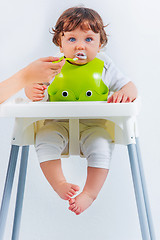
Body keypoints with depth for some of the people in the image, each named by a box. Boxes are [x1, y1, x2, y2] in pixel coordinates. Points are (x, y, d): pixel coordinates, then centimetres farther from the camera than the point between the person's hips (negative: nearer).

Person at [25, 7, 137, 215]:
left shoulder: (104, 67, 5)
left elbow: (130, 86, 6)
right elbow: (34, 86, 12)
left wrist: (126, 92, -20)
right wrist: (31, 91, -14)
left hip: (93, 125, -1)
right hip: (58, 123, 1)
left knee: (101, 146, -27)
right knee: (44, 139, -26)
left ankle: (90, 193, -17)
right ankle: (60, 184, -18)